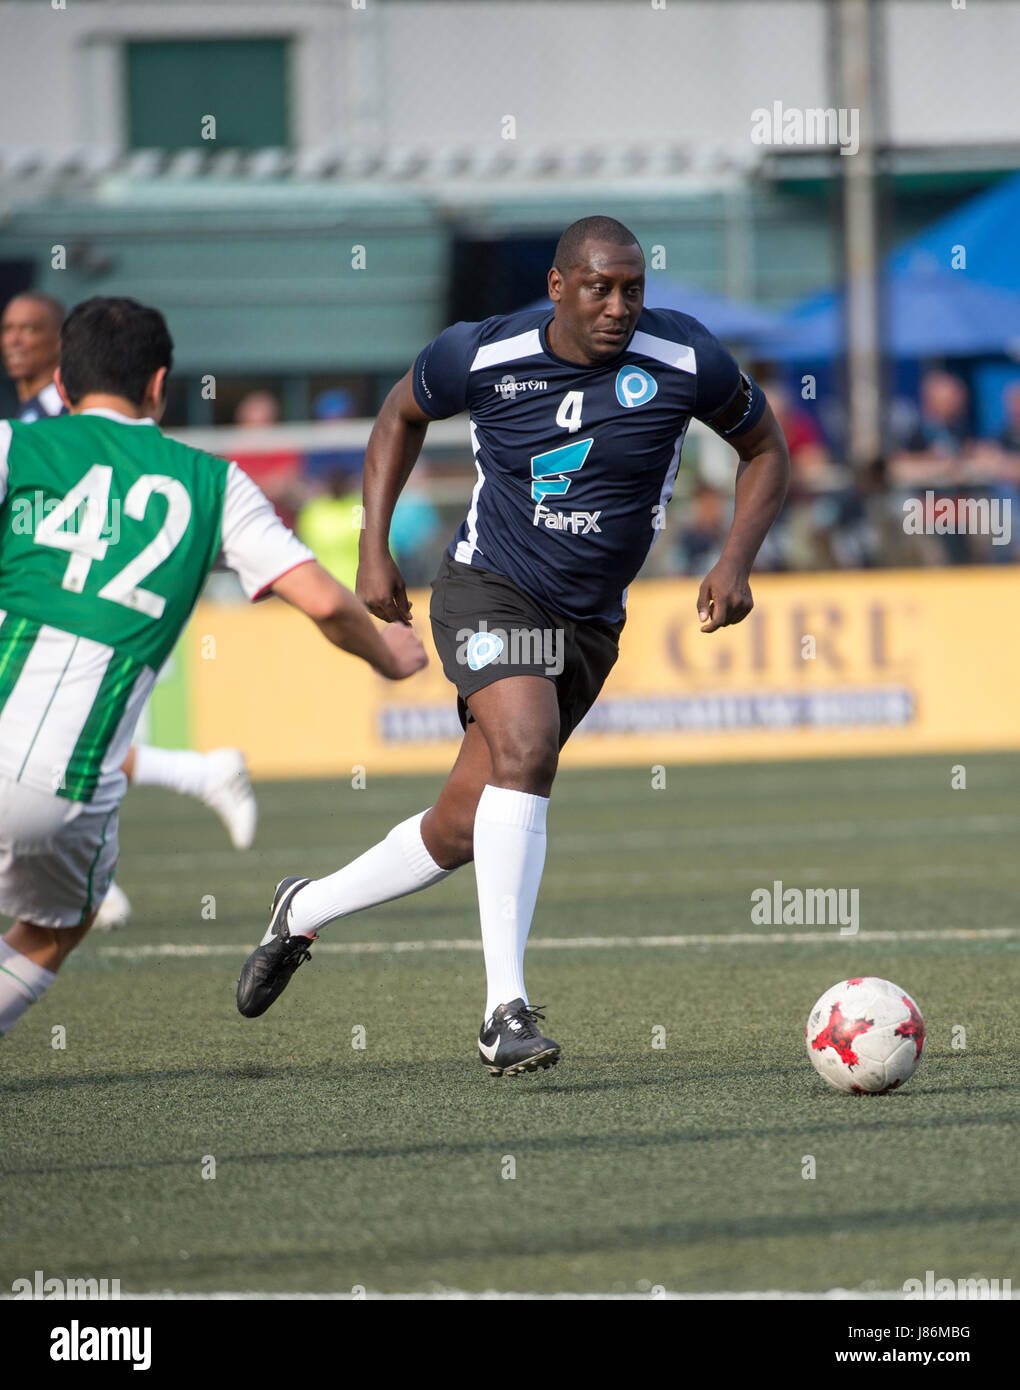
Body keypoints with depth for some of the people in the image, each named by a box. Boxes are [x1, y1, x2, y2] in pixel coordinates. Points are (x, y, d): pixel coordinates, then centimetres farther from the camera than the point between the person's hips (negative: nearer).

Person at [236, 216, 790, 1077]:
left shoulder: (686, 362, -11)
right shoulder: (483, 356, -11)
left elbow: (765, 449, 6)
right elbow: (404, 413, 11)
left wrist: (736, 562, -8)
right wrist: (375, 547, 4)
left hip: (589, 624, 3)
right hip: (487, 590, -3)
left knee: (461, 831, 5)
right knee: (526, 750, -31)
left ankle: (305, 911, 32)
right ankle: (507, 1010, -31)